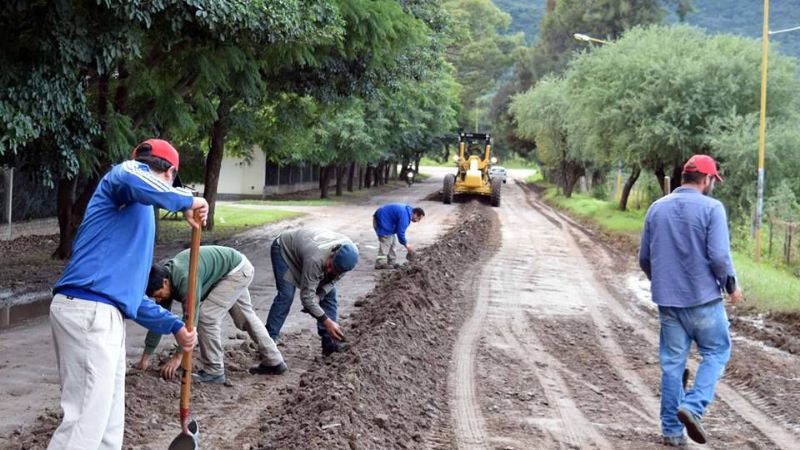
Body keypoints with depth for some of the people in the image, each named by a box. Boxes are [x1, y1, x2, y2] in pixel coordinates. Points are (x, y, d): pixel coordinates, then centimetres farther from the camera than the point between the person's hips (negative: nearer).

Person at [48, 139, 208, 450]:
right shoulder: (129, 174, 2)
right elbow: (130, 178, -27)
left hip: (100, 316, 10)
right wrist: (186, 201, -14)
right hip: (89, 313, -10)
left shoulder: (138, 215, 28)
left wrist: (174, 326, 28)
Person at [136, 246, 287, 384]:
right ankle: (274, 362, 36)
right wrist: (145, 357, 0)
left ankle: (214, 371, -7)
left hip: (237, 269, -10)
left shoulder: (185, 279, -35)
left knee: (207, 315, -17)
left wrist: (178, 356, -31)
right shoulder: (164, 277, -7)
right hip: (235, 270, 10)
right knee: (245, 316, 22)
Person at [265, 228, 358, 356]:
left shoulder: (349, 253, -28)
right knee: (286, 296, -22)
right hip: (284, 249, -6)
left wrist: (319, 296, -23)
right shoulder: (315, 259, -46)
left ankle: (329, 343, -1)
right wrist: (327, 321, -36)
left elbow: (334, 278, -8)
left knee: (329, 293, -5)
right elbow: (306, 296, -37)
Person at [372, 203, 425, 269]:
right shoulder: (405, 215, -25)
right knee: (385, 242, -12)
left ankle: (390, 262, 15)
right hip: (382, 220, -11)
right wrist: (406, 244, -12)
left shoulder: (407, 211, 7)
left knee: (391, 241, 12)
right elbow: (400, 232, -23)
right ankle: (380, 263, -12)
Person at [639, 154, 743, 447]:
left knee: (672, 362, 10)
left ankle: (672, 430, 12)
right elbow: (719, 256, -16)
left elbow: (644, 258, 12)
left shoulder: (657, 208, 7)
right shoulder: (711, 208, -9)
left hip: (667, 300, 5)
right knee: (716, 352, 11)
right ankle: (693, 406, -7)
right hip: (703, 297, -5)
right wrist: (731, 286, 1)